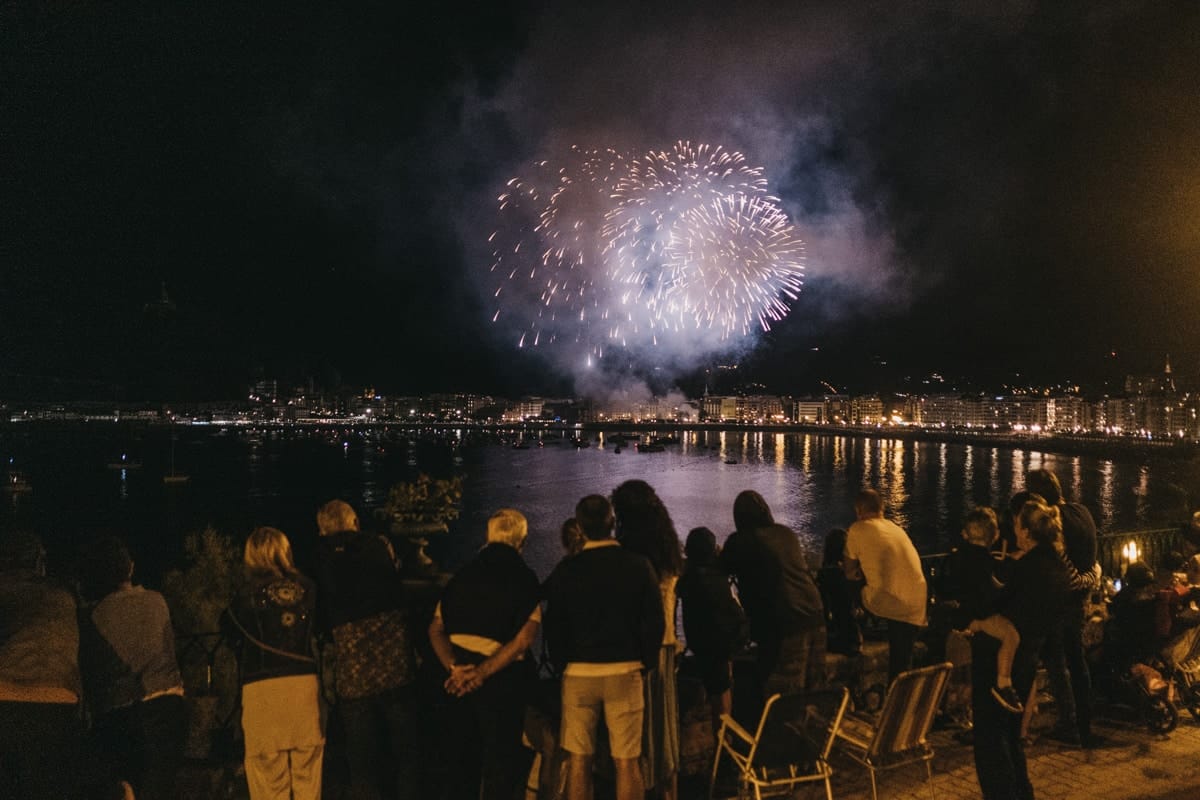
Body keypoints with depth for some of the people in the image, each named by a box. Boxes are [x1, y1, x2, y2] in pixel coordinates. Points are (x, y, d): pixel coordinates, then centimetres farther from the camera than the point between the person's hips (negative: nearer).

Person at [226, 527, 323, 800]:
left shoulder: (249, 592, -3)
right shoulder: (306, 588, 3)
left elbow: (232, 634, 9)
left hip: (263, 686, -2)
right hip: (304, 682, 3)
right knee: (307, 775, 12)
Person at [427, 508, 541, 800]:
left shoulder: (463, 573, 7)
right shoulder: (523, 578, -6)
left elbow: (436, 629, 5)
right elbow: (523, 639, -16)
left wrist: (453, 667, -7)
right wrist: (481, 674, -15)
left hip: (460, 679, 5)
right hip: (501, 679, -4)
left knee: (462, 757, 18)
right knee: (499, 765, 6)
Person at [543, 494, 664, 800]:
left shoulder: (566, 569, -3)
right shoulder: (637, 565, -4)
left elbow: (553, 625, 0)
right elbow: (655, 620, -3)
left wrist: (562, 664, 12)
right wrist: (646, 662, 9)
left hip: (578, 672, 1)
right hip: (625, 672, 0)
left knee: (578, 761, 10)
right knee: (626, 763, 4)